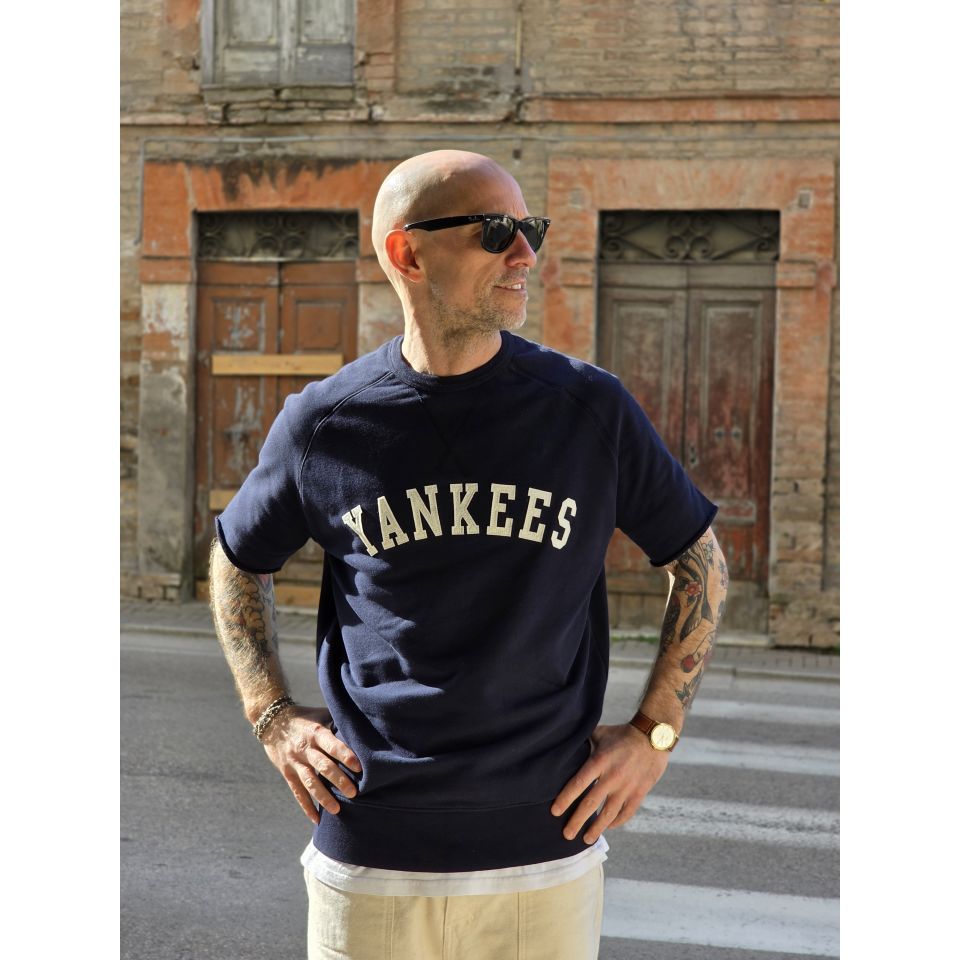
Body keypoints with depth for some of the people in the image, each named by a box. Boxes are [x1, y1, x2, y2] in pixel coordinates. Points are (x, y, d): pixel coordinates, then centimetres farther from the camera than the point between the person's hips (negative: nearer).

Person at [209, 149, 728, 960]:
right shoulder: (322, 423, -1)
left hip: (549, 855, 0)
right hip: (369, 862, 0)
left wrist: (655, 734, 3)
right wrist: (273, 718, 5)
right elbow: (238, 564, 16)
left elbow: (700, 565, 10)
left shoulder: (591, 408, -2)